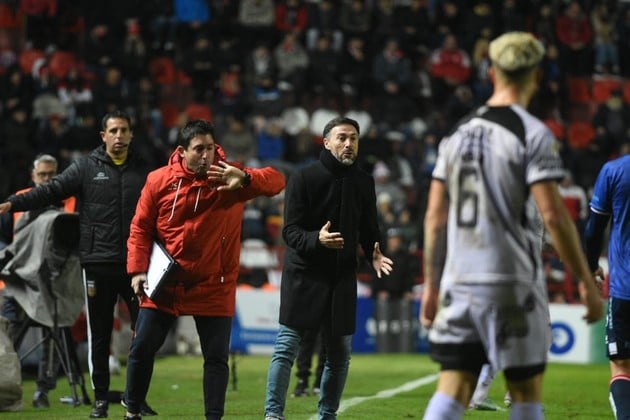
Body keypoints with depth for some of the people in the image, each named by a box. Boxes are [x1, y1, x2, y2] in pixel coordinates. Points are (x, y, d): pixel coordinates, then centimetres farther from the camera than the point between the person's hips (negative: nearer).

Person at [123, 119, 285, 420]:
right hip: (164, 283, 1)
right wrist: (137, 270, -7)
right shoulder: (159, 180, -4)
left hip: (213, 288, -1)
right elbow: (140, 227, 2)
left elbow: (276, 181, -15)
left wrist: (245, 178, -34)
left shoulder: (229, 178, -7)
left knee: (216, 357, 0)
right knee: (142, 347, 5)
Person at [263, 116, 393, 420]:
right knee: (286, 347, -7)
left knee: (339, 353, 7)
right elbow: (290, 231, -11)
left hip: (343, 278, 4)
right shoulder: (304, 178, -7)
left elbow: (368, 229, 14)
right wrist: (317, 239, -31)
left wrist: (374, 254, -7)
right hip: (303, 273, -4)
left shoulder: (363, 182, 7)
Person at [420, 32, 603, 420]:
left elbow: (435, 217, 11)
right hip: (511, 284, -5)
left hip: (459, 282, 5)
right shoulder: (533, 134, -7)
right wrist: (587, 282, -8)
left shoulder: (459, 133, 11)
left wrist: (431, 285, 17)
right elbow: (553, 214, -14)